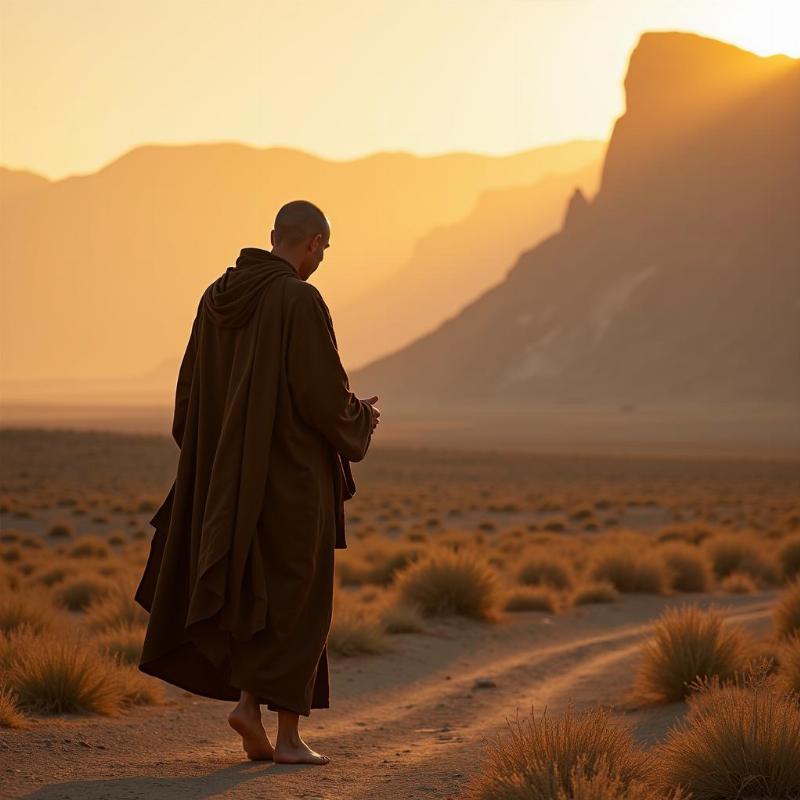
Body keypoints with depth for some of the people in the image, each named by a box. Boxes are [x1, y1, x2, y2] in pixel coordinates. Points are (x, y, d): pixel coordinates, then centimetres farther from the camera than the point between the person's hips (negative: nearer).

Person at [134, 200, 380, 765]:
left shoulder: (218, 297, 7)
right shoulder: (302, 301, -15)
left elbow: (192, 391, 10)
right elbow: (325, 394, -16)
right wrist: (362, 417, 6)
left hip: (232, 474, 7)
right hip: (293, 472, -6)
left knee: (257, 594, 18)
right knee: (298, 603, 1)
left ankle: (248, 702, 5)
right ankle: (287, 734, 1)